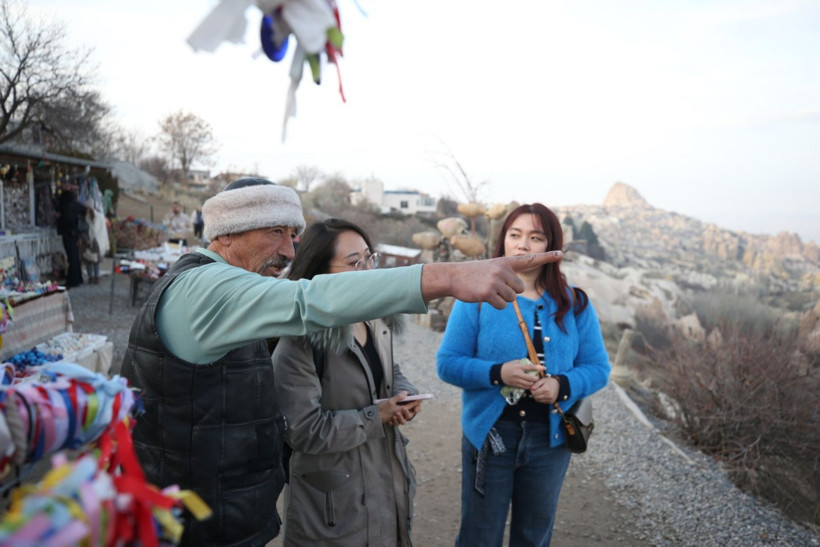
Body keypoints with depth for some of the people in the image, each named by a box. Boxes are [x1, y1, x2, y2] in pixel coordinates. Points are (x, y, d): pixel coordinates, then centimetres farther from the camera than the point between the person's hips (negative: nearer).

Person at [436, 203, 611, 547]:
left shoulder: (574, 303, 0)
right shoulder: (477, 297, -9)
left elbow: (598, 368, 1)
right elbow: (447, 363, -9)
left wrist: (563, 385, -20)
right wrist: (498, 373, -25)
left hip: (550, 438, 3)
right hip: (489, 434, -2)